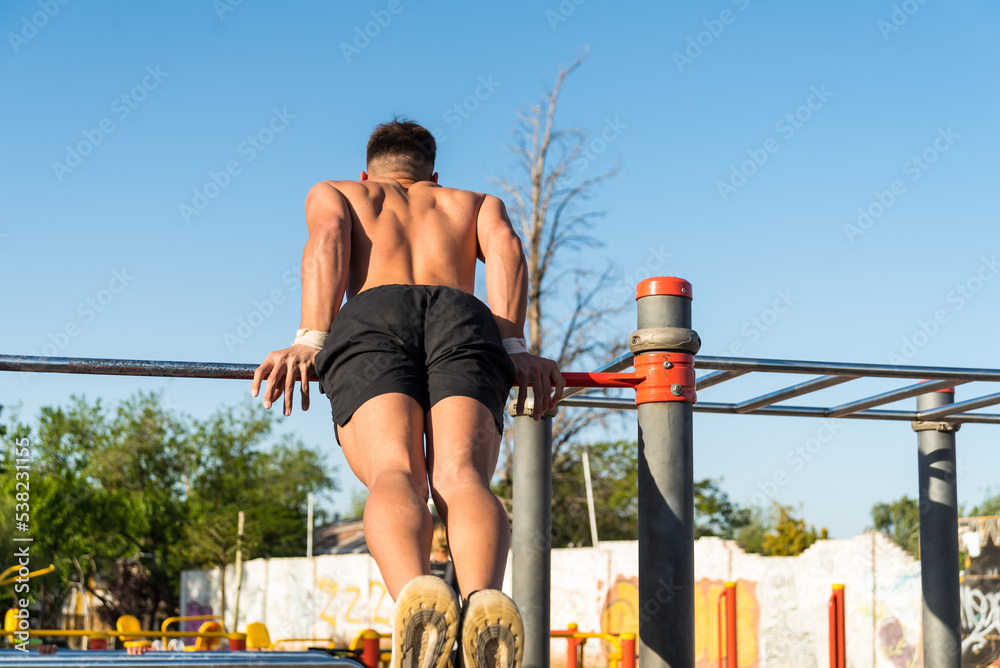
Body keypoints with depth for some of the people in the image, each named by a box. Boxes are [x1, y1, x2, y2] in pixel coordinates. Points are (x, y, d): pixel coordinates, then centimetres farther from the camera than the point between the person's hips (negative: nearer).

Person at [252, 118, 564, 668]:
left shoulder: (331, 192, 38)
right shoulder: (475, 202, 41)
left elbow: (328, 238, 13)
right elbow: (504, 246, 16)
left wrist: (309, 342, 0)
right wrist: (514, 350, 4)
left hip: (369, 319, 0)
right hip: (463, 319, 1)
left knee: (395, 475, -24)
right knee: (461, 476, -22)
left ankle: (414, 594, -57)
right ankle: (485, 598, -55)